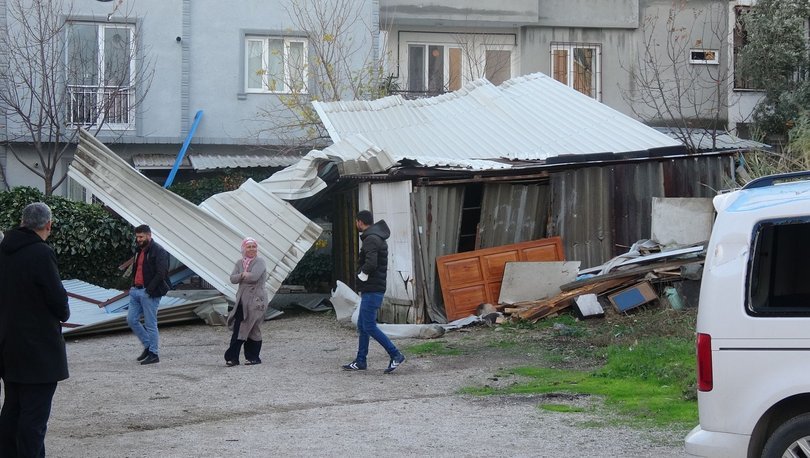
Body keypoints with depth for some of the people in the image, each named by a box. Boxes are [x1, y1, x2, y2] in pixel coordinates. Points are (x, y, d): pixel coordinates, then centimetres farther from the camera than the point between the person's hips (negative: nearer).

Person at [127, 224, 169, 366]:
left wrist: (149, 289, -20)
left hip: (149, 293, -9)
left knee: (150, 324, -4)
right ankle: (148, 346, 20)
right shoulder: (139, 250, 17)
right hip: (136, 290, 9)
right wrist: (134, 285, 13)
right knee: (131, 319, 7)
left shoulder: (158, 251, -11)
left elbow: (161, 273, -17)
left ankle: (154, 354, 4)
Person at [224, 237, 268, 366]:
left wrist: (241, 277, -5)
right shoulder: (240, 263, 13)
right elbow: (232, 278, 1)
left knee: (253, 329, 0)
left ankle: (253, 357, 10)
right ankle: (232, 357, -3)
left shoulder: (259, 262, -5)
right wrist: (244, 275, -15)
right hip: (242, 301, 5)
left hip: (256, 300, -5)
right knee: (237, 329, -2)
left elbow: (254, 277, -21)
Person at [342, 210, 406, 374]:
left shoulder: (371, 239, -16)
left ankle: (395, 355, -8)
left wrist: (361, 276, -11)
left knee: (369, 326, -8)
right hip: (372, 289, 10)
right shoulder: (378, 238, 17)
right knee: (362, 325, 13)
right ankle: (360, 361, 17)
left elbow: (370, 264, -30)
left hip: (372, 290, -10)